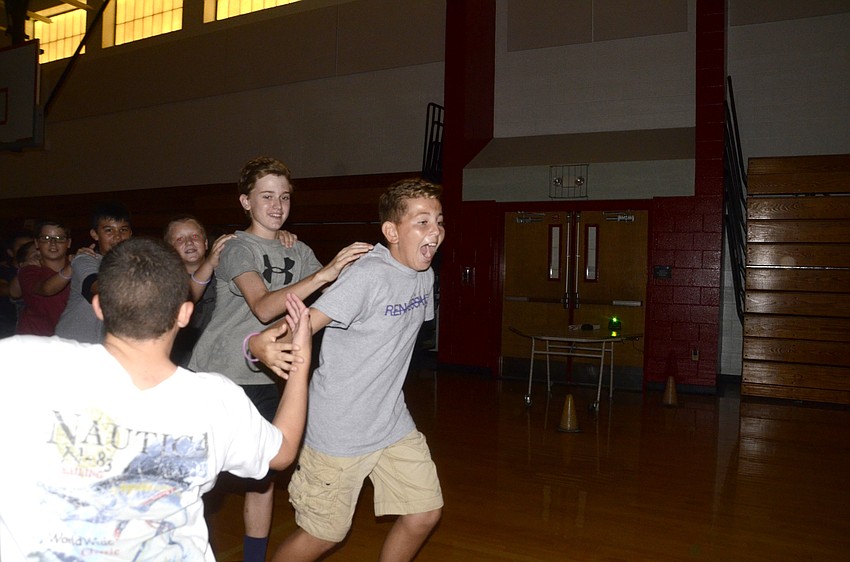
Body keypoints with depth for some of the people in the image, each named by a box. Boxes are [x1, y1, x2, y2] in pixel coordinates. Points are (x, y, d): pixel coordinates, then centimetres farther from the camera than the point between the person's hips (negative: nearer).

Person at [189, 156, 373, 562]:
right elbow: (263, 307, -26)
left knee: (262, 478, 9)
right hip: (216, 376, -5)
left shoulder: (299, 253, 11)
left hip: (263, 379, 5)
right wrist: (323, 273, -35)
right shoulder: (237, 247, -9)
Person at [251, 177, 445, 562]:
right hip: (339, 428, -7)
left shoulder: (424, 274, 3)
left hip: (393, 422, 7)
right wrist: (258, 343, -48)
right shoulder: (368, 274, -23)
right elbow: (307, 321, -30)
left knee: (425, 513, 10)